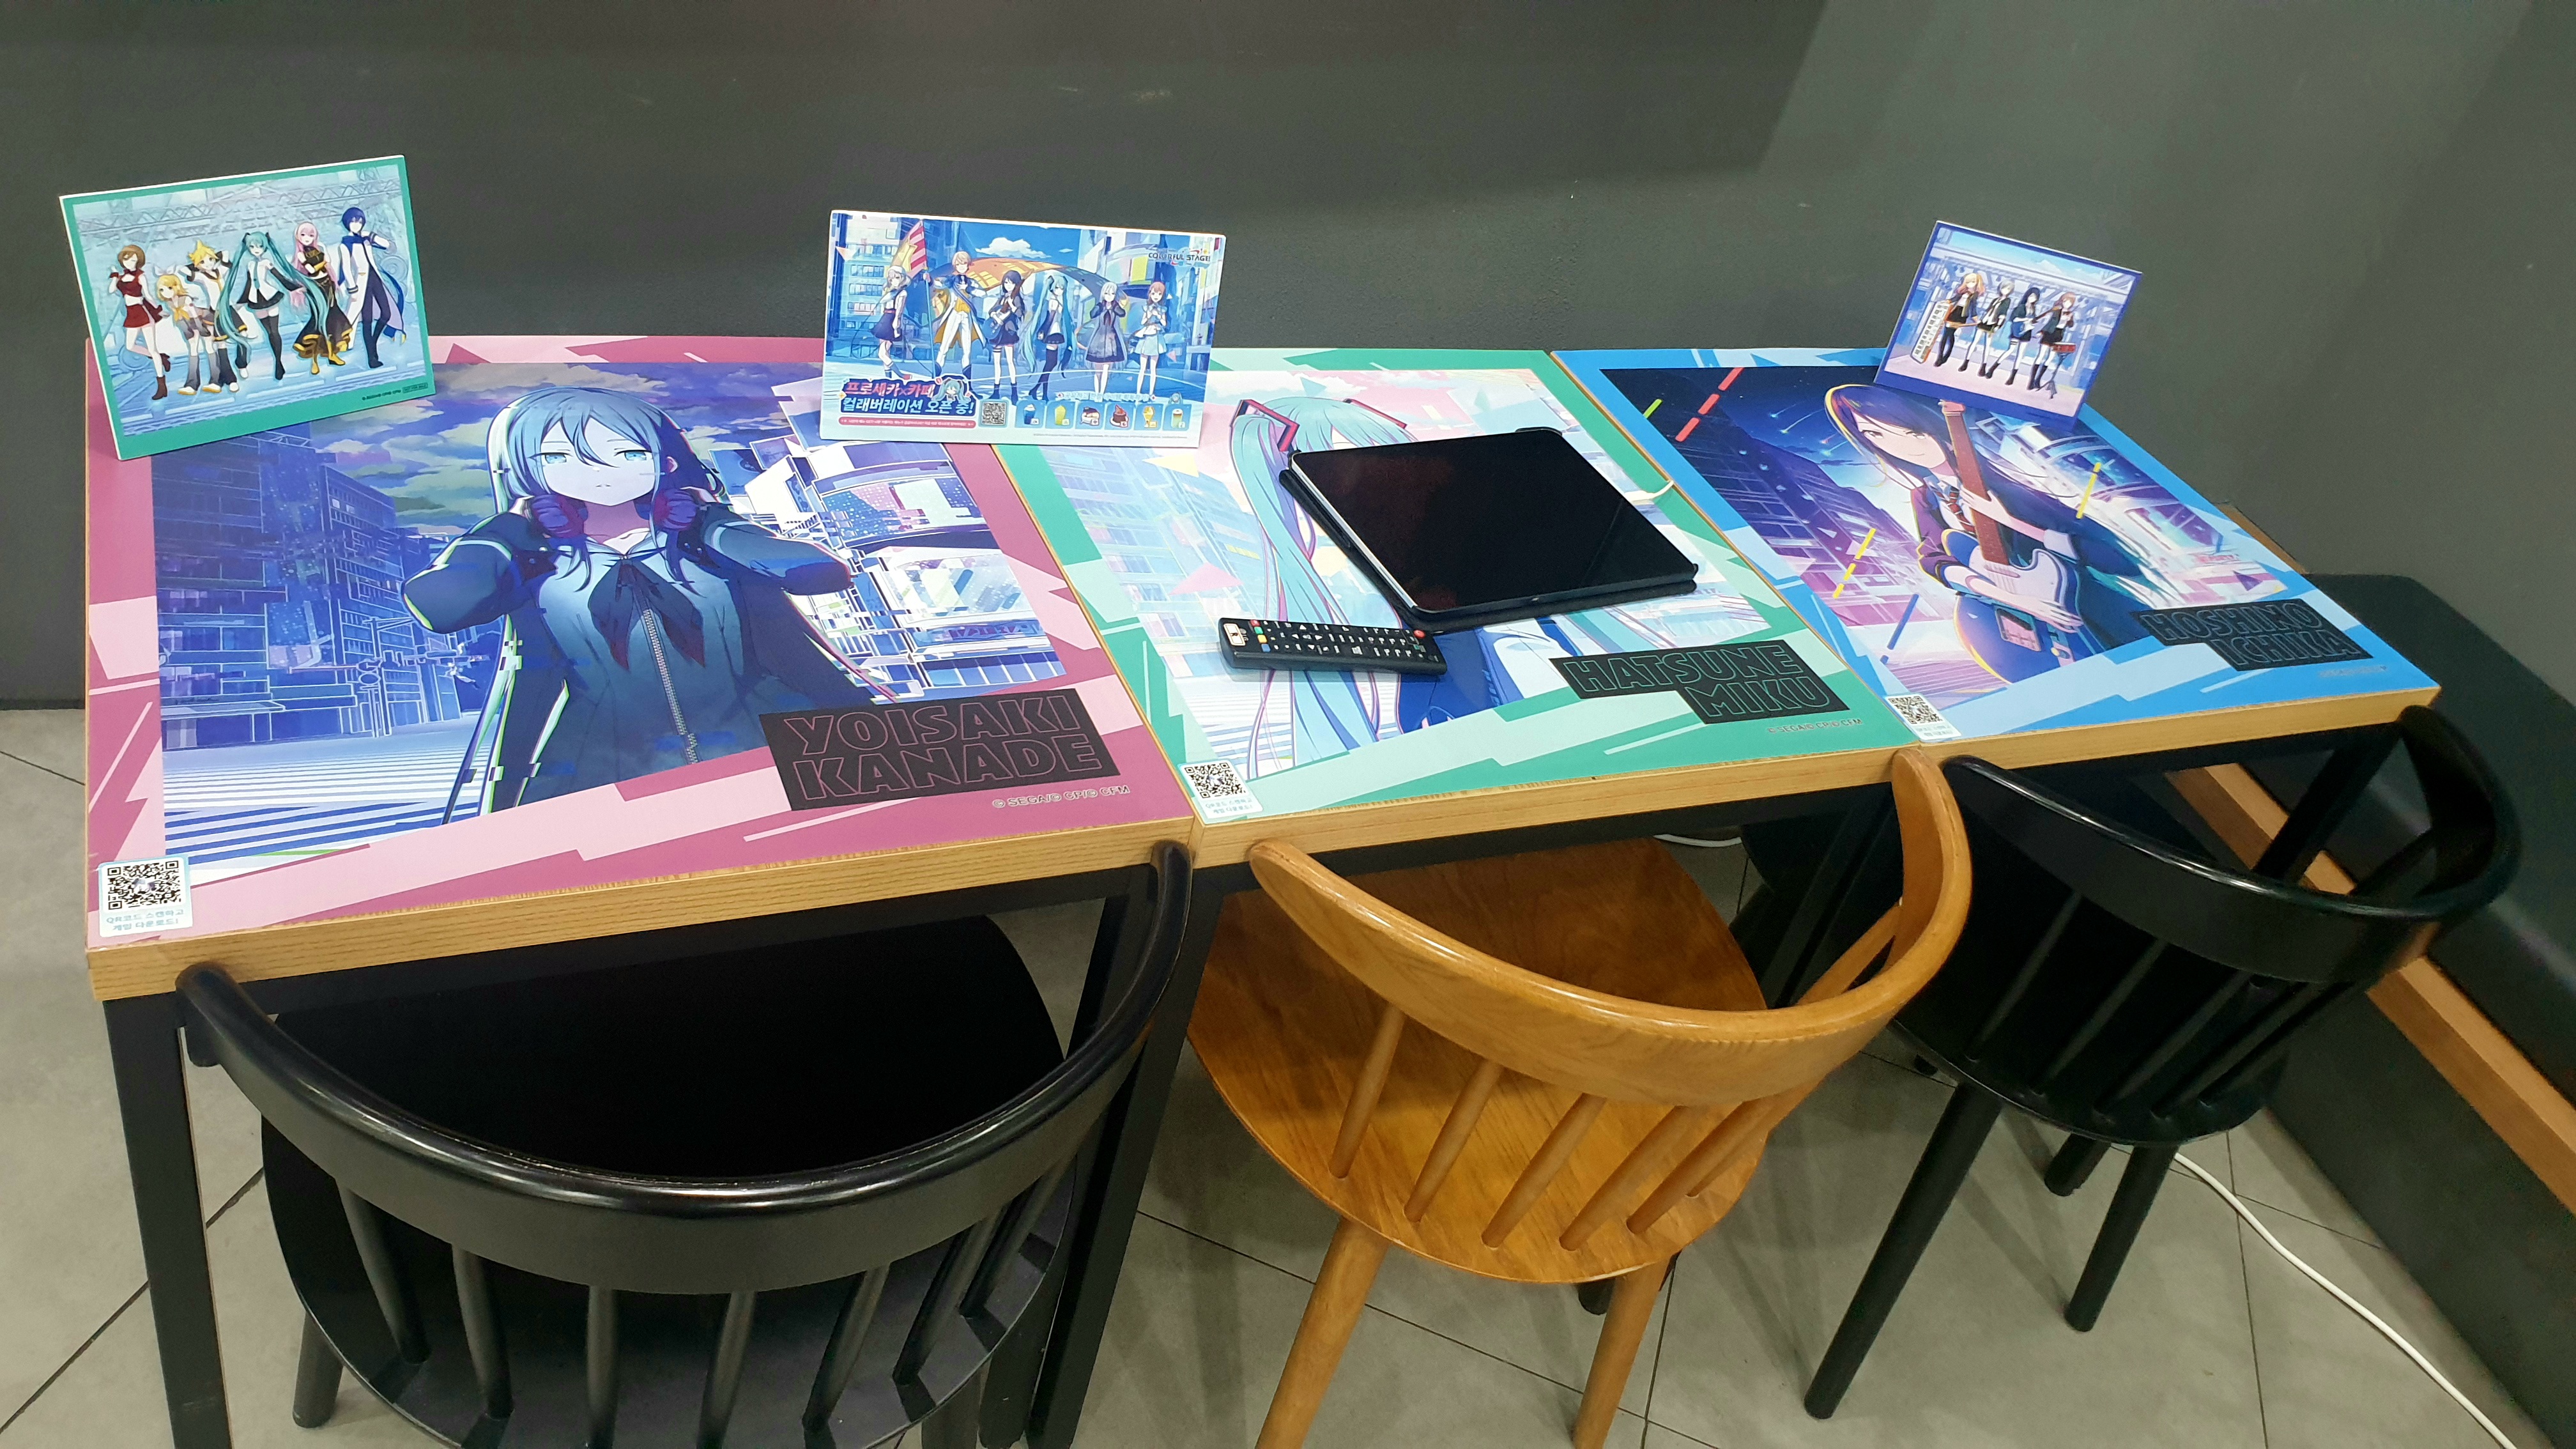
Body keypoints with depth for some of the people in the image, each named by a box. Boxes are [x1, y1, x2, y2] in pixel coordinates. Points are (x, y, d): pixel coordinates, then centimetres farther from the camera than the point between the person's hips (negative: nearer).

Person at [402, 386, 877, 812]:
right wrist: (511, 528, 3)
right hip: (603, 770, 0)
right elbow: (437, 605, -15)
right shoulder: (535, 560, 8)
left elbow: (828, 572, -8)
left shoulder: (703, 542, 9)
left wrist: (711, 524, 4)